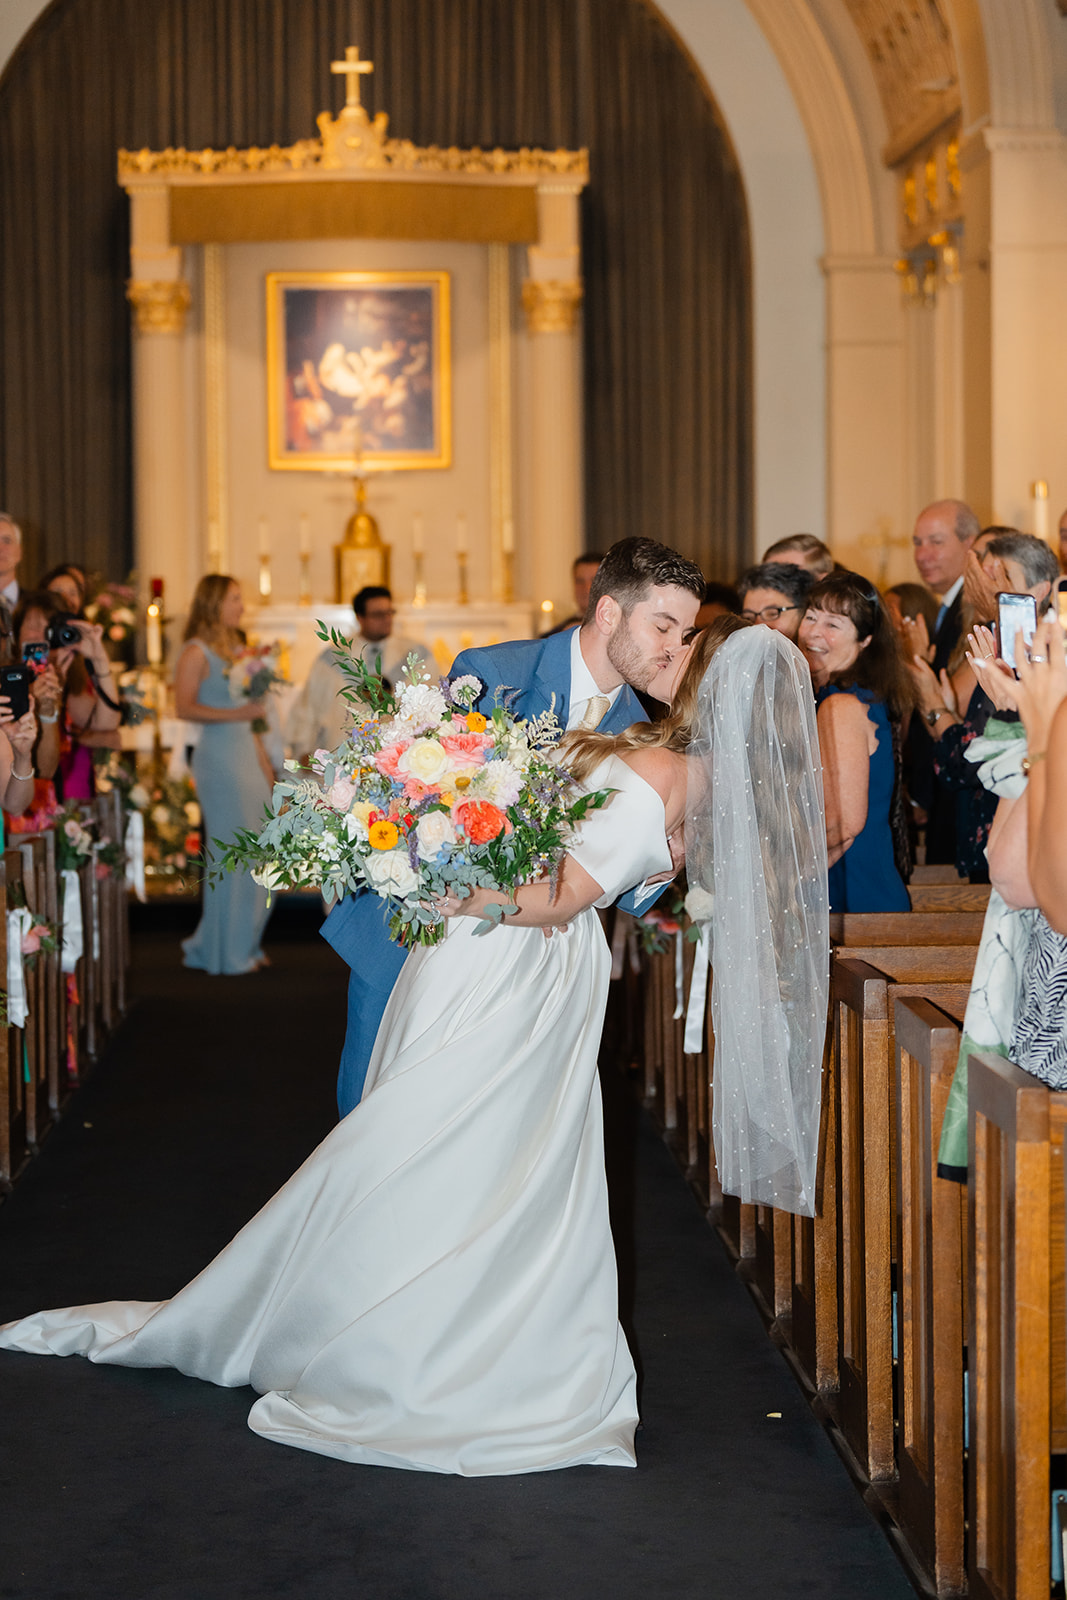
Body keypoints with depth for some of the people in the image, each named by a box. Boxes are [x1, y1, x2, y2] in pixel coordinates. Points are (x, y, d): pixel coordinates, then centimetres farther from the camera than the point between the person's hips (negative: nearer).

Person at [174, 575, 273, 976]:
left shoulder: (234, 649, 17)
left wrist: (265, 765, 19)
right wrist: (235, 714, -21)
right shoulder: (196, 652, -7)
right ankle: (226, 954, 6)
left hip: (246, 754, 8)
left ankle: (242, 945, 17)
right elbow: (184, 706, -16)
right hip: (218, 758, -8)